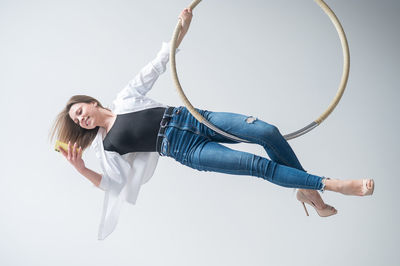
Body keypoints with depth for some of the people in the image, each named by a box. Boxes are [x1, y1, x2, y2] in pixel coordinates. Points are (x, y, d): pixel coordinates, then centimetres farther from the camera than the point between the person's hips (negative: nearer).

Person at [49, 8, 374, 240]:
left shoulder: (124, 99, 14)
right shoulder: (105, 145, 11)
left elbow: (157, 65, 13)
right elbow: (114, 184, 4)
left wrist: (181, 30, 2)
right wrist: (80, 168, -10)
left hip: (192, 118, 3)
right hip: (187, 150, -3)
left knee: (268, 132, -17)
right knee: (260, 165, -20)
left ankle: (307, 190, 2)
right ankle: (329, 183, -13)